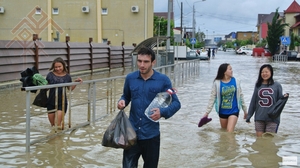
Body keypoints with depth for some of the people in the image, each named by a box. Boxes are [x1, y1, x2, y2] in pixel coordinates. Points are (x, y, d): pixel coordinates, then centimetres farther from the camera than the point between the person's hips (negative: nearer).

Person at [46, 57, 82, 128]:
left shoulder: (67, 76, -1)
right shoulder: (50, 75, -4)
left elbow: (70, 88, 11)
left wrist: (76, 82, -2)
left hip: (62, 102, -1)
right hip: (51, 101, 1)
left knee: (58, 123, -10)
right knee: (52, 123, 14)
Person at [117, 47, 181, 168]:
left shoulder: (163, 80, -8)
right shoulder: (130, 78, 0)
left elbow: (176, 103, -3)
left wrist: (162, 112, -23)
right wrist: (122, 102, -7)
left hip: (151, 135, -1)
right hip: (132, 133, 1)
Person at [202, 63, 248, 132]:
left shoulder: (235, 81, -4)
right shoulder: (217, 83, -8)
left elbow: (240, 96, 5)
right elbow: (212, 98, -4)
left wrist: (245, 110, 10)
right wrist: (207, 112, -6)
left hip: (233, 111, -1)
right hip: (222, 112, 1)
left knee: (230, 132, -12)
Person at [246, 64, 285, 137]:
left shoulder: (277, 85, 1)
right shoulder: (258, 85, 8)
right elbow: (253, 101, 11)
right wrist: (249, 115, 10)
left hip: (272, 118, -2)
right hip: (259, 117, 2)